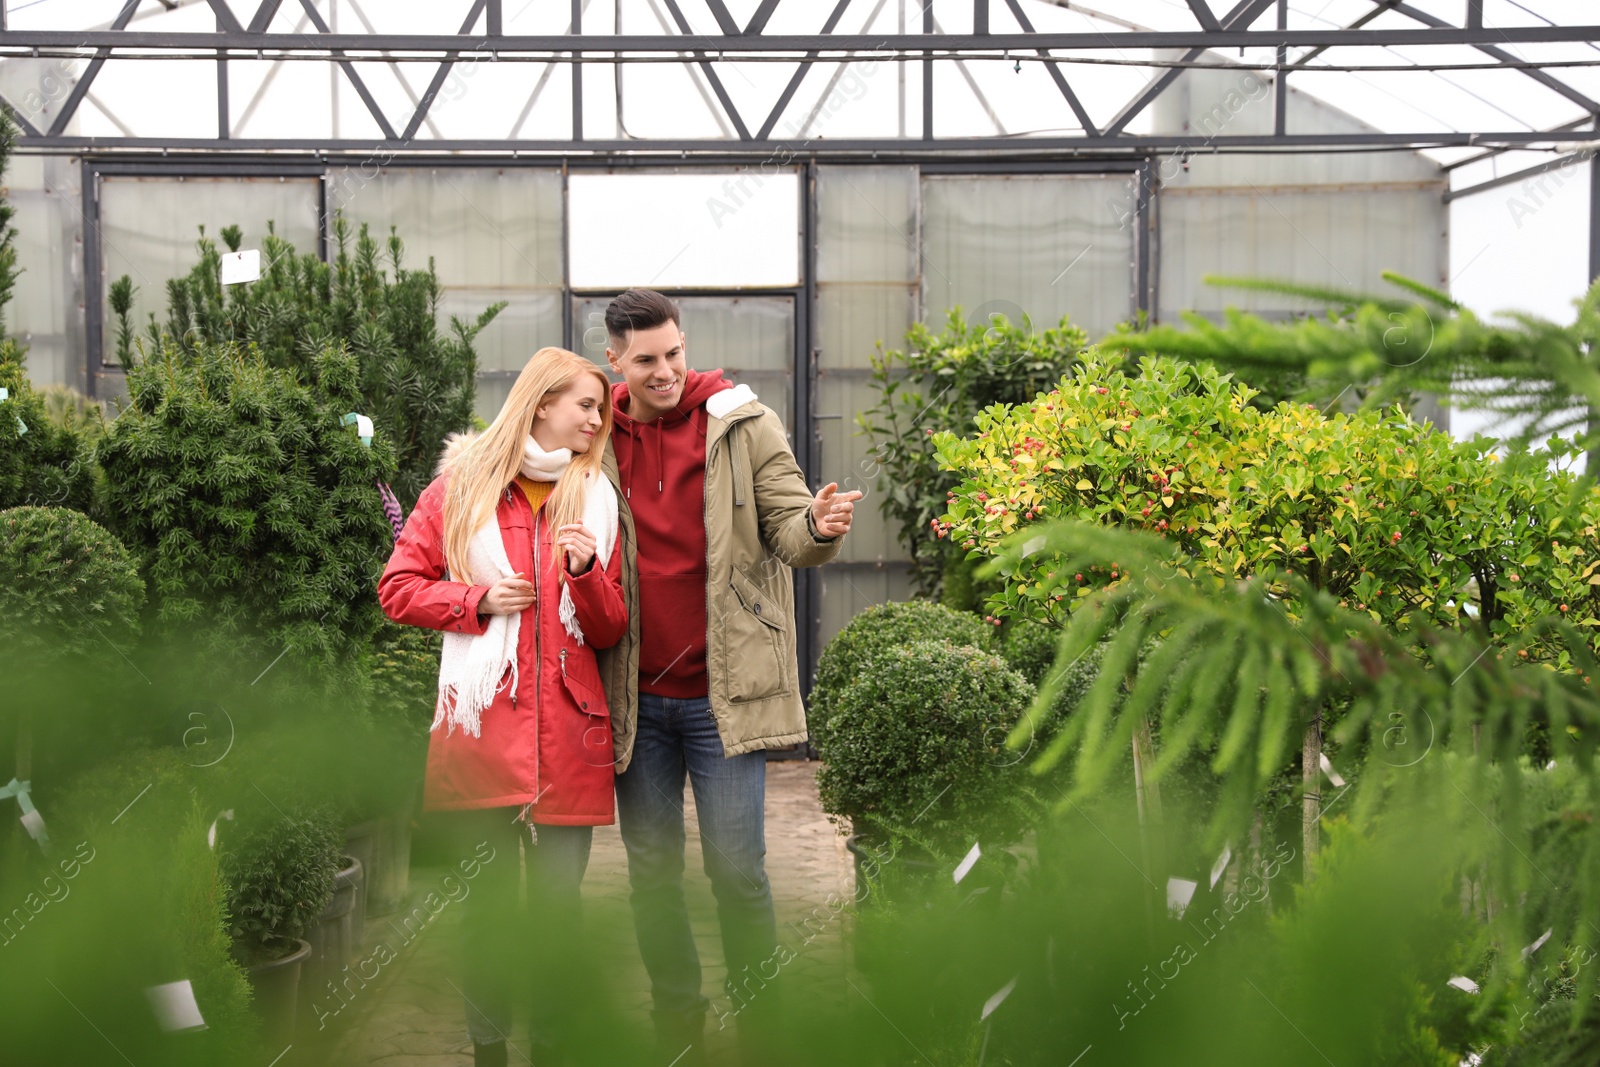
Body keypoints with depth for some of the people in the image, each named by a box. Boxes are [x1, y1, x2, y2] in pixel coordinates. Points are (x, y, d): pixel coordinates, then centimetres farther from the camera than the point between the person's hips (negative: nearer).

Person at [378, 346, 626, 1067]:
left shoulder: (595, 499, 12)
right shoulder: (462, 486, 5)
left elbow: (610, 632, 10)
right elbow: (398, 589, 5)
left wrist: (586, 573, -8)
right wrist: (479, 598, -7)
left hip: (567, 730, 2)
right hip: (484, 722, -2)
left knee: (557, 900, 3)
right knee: (489, 897, 5)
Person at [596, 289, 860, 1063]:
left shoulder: (741, 423, -2)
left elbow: (787, 530, -3)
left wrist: (819, 526, -27)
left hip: (723, 689, -3)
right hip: (635, 695, 3)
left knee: (737, 869, 0)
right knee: (652, 871, 11)